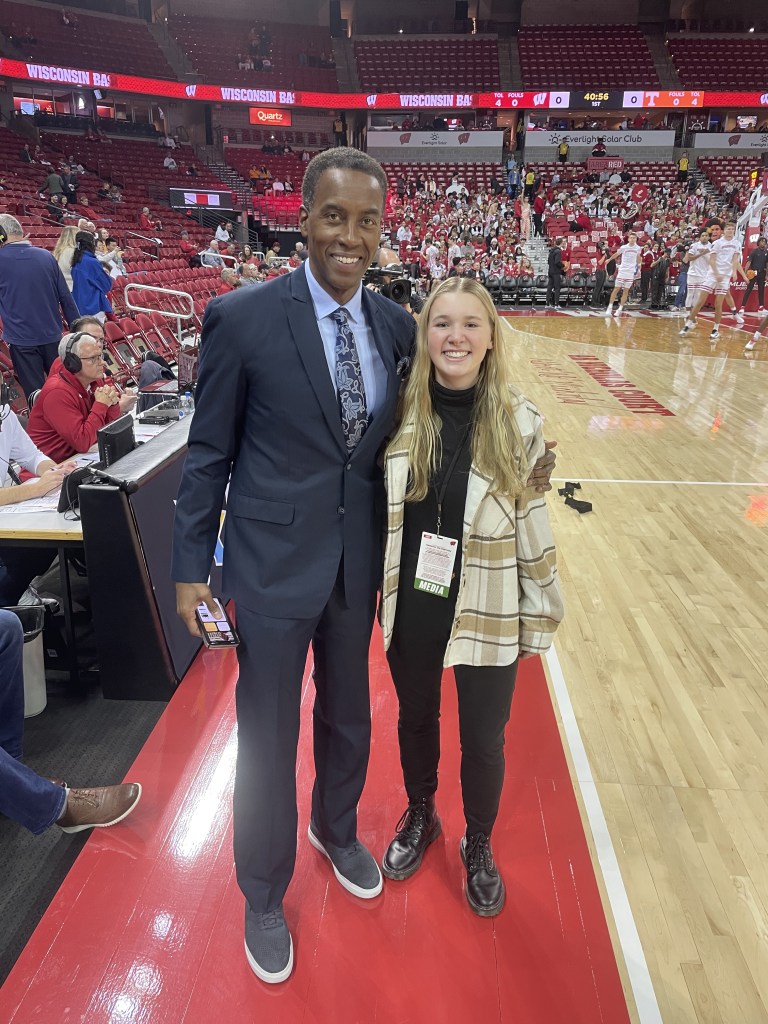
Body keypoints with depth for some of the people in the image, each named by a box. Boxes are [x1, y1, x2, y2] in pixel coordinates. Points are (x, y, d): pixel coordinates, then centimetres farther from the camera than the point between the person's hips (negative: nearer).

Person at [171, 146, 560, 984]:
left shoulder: (396, 326, 0)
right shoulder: (242, 318, -12)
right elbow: (209, 453, -6)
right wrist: (190, 567, -3)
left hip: (359, 562, 4)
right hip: (272, 563, -3)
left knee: (348, 717, 22)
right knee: (268, 736, 12)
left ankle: (336, 831, 53)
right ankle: (264, 894, 40)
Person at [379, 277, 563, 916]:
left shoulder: (519, 422, -13)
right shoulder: (401, 413, -8)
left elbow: (534, 525, -6)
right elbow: (374, 506, 3)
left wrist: (541, 615, -1)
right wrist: (375, 595, 6)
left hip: (489, 615, -2)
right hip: (410, 609, 2)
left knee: (483, 740, 15)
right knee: (416, 720, 23)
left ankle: (479, 847, 46)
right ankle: (419, 818, 53)